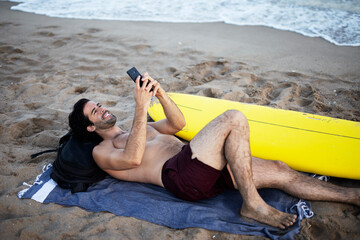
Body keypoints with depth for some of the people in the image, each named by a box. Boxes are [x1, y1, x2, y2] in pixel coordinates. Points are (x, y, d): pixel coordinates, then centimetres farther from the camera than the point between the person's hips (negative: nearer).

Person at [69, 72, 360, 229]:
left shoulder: (141, 129, 33)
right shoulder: (102, 151, 10)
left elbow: (178, 123, 25)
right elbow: (133, 158, -12)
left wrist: (161, 94, 9)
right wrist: (141, 107, -14)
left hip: (204, 168, 7)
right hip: (179, 174, -7)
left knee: (280, 171, -3)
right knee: (234, 118, -23)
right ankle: (253, 205, -20)